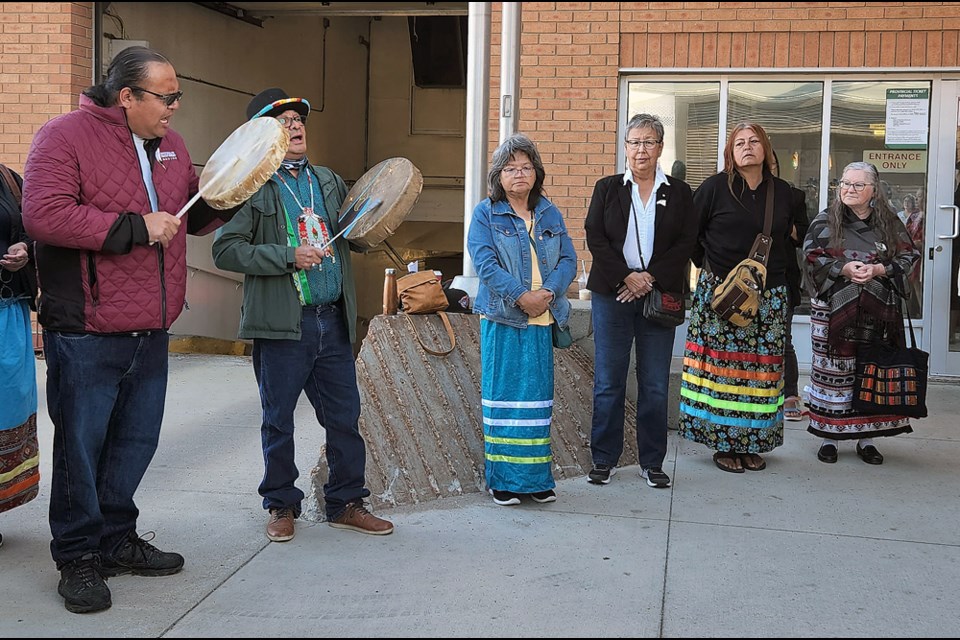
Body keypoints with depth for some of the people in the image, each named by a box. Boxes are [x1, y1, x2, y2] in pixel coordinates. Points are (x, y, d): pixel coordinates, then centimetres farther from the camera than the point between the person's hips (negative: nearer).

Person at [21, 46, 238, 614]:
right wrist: (135, 228, -20)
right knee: (81, 445, 3)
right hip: (85, 334, -7)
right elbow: (43, 214, -22)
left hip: (151, 333, 7)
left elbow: (192, 219, 23)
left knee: (137, 441, 15)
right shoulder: (65, 135, -9)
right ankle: (79, 557, 18)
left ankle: (117, 540, 32)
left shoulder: (170, 145, 13)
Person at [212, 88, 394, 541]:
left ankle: (345, 503, 24)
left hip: (333, 321, 5)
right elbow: (226, 249, -11)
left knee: (345, 417, 9)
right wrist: (289, 256, -17)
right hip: (282, 324, -5)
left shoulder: (329, 181, 15)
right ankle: (281, 505, 24)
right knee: (279, 422, 7)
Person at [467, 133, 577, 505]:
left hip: (541, 320, 4)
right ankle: (502, 478, 9)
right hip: (502, 318, -4)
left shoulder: (550, 214, 13)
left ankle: (536, 477, 17)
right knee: (503, 394, 1)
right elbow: (485, 262, -11)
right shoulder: (486, 214, 1)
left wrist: (548, 292, -13)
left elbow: (568, 259, 6)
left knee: (537, 395, 8)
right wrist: (520, 296, -20)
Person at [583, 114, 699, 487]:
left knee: (655, 384, 5)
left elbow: (686, 243, 1)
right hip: (612, 295, 0)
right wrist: (626, 277, -12)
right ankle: (604, 459, 14)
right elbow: (595, 237, 0)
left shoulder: (679, 193, 9)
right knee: (608, 382, 3)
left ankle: (652, 462, 16)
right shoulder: (607, 189, 8)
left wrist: (651, 279, -12)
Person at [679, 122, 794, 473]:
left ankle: (751, 443, 15)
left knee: (760, 370, 4)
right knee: (722, 367, -3)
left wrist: (777, 273, 12)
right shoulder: (715, 187, -1)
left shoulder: (782, 192, 10)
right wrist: (707, 266, 2)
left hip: (769, 296, 3)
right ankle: (724, 443, 7)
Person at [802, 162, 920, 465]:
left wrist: (879, 270, -11)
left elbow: (908, 256, 6)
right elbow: (812, 257, -2)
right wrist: (843, 269, -17)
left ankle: (866, 437, 15)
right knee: (833, 371, 1)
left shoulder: (890, 223, 9)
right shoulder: (825, 221, 4)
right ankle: (829, 436, 11)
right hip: (834, 309, -2)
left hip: (878, 312, 2)